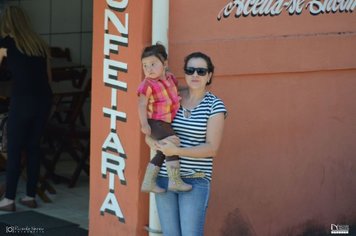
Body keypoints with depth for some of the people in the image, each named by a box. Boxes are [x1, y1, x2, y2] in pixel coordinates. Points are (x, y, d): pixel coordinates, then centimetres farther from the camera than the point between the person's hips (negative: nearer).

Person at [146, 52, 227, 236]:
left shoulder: (215, 106, -5)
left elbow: (212, 148, -13)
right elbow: (149, 137, 8)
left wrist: (176, 151, -24)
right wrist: (159, 144, -16)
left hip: (195, 180, -4)